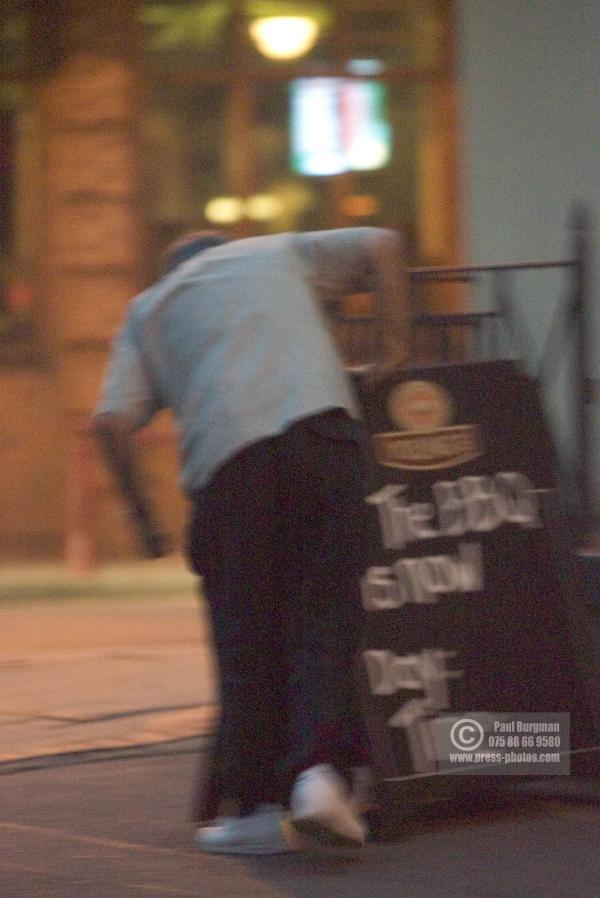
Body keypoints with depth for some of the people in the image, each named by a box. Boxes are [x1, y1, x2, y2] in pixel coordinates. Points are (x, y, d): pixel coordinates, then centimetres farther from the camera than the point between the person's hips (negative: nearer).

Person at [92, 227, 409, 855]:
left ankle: (255, 803, 4)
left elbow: (112, 423, 11)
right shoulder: (275, 253, 30)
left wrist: (144, 519, 18)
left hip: (227, 462, 0)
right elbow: (383, 245, 22)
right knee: (323, 614, 2)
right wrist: (391, 352, 21)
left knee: (247, 638, 6)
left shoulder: (146, 309, 26)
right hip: (321, 432, 0)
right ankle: (318, 764, -16)